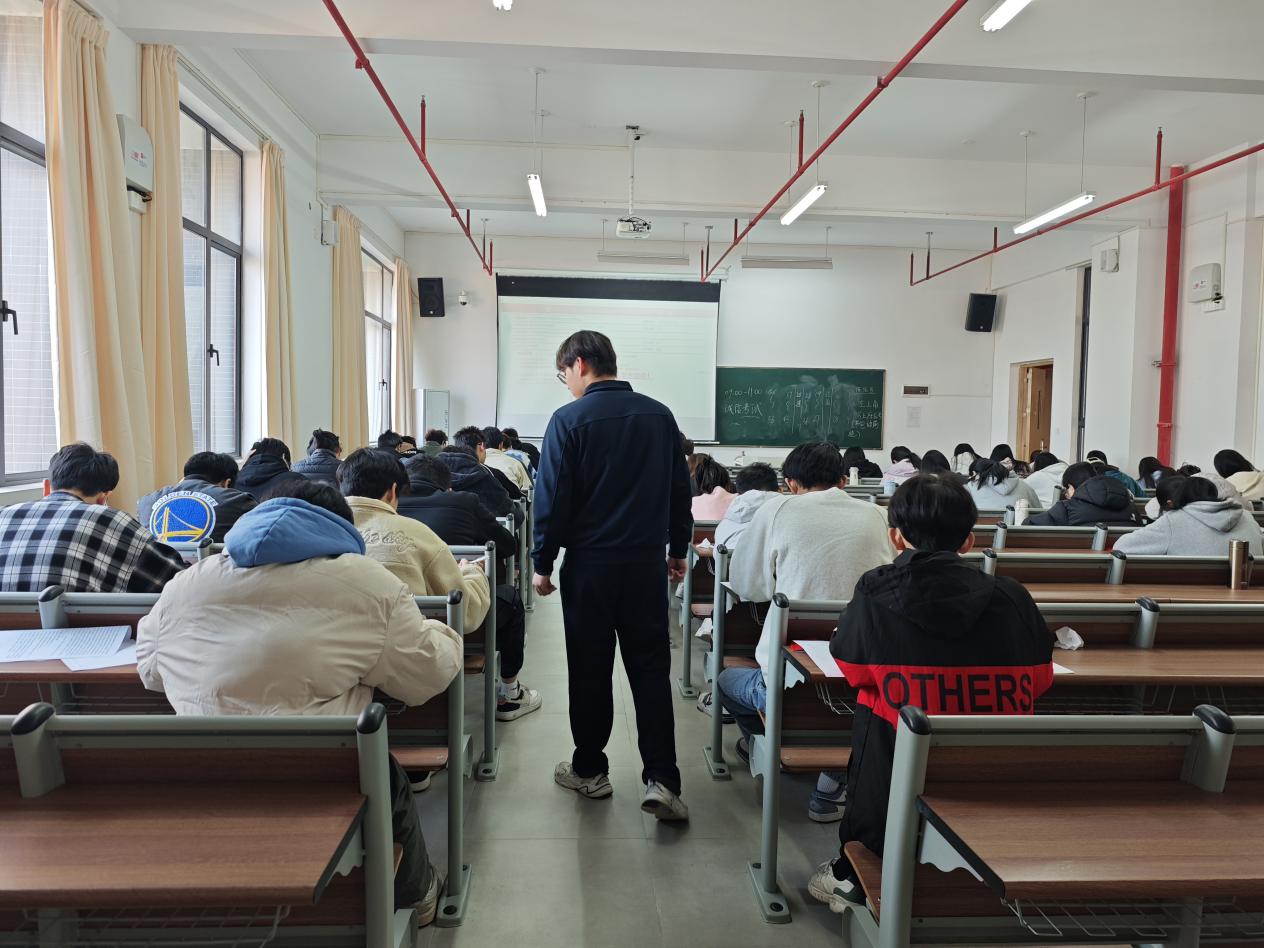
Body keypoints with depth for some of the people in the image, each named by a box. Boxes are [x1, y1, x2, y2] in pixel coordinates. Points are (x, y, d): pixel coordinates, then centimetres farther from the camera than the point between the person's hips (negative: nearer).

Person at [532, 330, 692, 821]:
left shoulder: (569, 420, -9)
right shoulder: (660, 415, 4)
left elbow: (552, 499, -9)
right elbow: (680, 490, 9)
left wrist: (542, 564, 0)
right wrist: (678, 549, 18)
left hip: (589, 564, -3)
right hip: (647, 562, 3)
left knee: (590, 670, 10)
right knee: (651, 669, 8)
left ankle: (589, 770, 23)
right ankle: (661, 778, 3)